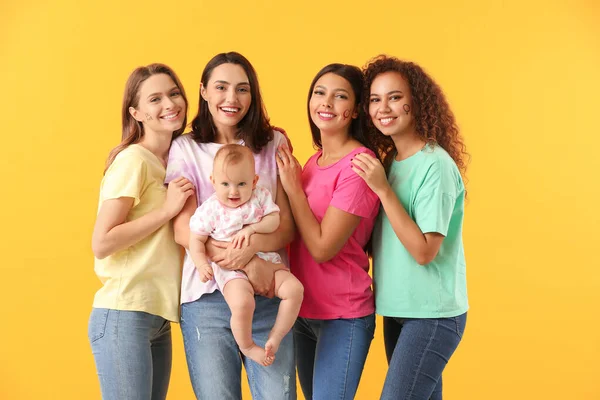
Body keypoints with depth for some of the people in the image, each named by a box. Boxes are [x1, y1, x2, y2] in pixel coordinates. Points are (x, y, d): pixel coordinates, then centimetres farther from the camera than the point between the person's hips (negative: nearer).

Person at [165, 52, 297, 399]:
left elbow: (288, 224, 3)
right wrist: (250, 264, -17)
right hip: (207, 297, -1)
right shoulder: (186, 149, 4)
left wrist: (252, 246, -19)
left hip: (269, 296, 1)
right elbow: (184, 230, -4)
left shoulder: (273, 144, 8)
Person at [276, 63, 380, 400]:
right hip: (304, 310, 8)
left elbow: (322, 247, -20)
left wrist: (292, 186, -13)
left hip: (343, 317, -8)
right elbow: (299, 233, 10)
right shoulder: (314, 161, 7)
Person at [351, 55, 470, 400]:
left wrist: (383, 190, -22)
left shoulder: (436, 165, -16)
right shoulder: (389, 162, 7)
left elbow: (424, 251, -20)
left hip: (433, 313, -7)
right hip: (398, 308, 7)